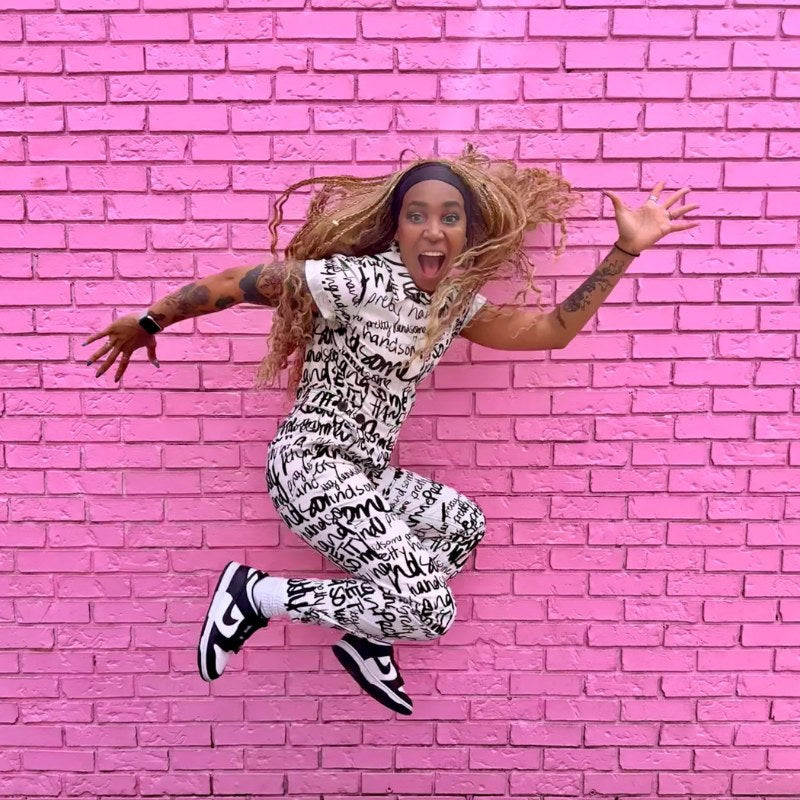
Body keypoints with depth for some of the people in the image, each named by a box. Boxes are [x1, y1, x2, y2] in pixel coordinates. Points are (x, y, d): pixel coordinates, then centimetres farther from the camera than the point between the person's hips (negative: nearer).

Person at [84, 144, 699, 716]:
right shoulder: (360, 280, -16)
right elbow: (236, 284, -10)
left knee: (464, 525, 19)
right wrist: (149, 323, 0)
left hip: (365, 474, 9)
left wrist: (626, 249, 8)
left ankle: (368, 641, 26)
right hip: (311, 466, -8)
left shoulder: (456, 302, 8)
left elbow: (552, 329, 10)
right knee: (430, 609, -13)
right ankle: (256, 593, -1)